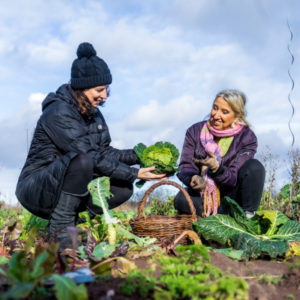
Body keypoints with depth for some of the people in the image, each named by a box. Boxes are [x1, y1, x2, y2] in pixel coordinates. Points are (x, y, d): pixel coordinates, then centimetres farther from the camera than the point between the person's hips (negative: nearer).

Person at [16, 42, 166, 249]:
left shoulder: (93, 113, 7)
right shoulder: (58, 113, -21)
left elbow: (105, 151, 7)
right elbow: (92, 158, -26)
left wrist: (138, 155, -8)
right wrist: (135, 173, -25)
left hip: (68, 189, 8)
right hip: (36, 189, -8)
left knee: (123, 188, -7)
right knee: (81, 160, -35)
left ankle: (73, 221, 0)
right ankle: (60, 229, -22)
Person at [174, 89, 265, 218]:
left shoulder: (247, 137, -9)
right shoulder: (195, 131, -3)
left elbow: (235, 179, -15)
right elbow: (185, 166, -7)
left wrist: (217, 168, -37)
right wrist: (193, 178, -31)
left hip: (231, 196, 0)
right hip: (203, 195, 1)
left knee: (254, 166, -25)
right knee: (181, 200, -31)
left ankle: (248, 215, -15)